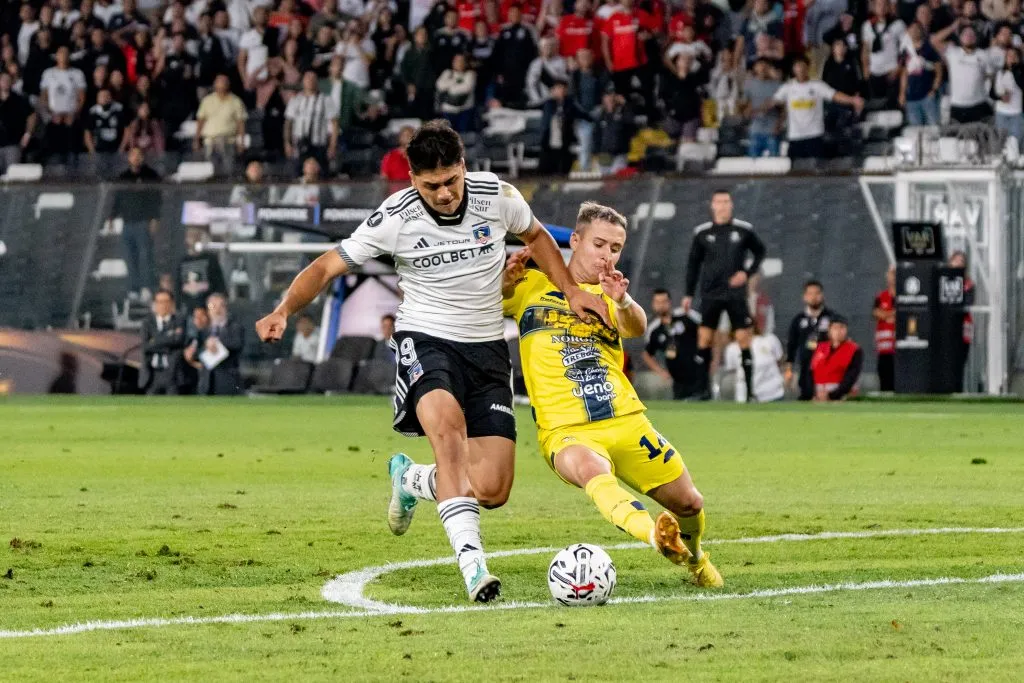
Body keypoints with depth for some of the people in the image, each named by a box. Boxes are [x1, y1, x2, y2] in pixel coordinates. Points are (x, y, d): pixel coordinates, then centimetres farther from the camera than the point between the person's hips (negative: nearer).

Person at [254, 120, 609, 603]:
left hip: (487, 348, 3)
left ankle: (411, 479, 26)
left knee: (492, 491, -8)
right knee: (447, 420, -38)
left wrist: (571, 291, 6)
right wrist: (284, 310, -22)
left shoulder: (497, 196, -6)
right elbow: (328, 266, -6)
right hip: (425, 341, -3)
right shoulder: (396, 218, -12)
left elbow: (535, 236, 16)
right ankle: (470, 558, -42)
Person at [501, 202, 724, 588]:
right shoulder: (532, 286, 11)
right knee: (595, 473, -38)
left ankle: (694, 558, 43)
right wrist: (506, 278, -24)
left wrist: (622, 302, -32)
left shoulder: (608, 296, 15)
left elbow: (636, 328, -8)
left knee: (689, 504, 10)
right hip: (565, 429, -4)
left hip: (626, 422, 4)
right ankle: (656, 536, -64)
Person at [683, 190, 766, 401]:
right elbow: (693, 263, 11)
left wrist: (747, 273, -4)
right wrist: (689, 294, 9)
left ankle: (750, 390, 3)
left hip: (736, 294, -1)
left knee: (744, 339, -4)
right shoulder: (702, 232, 3)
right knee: (704, 338, -4)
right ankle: (704, 389, 3)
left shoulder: (744, 230, -1)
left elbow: (760, 251, 12)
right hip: (710, 294, 1)